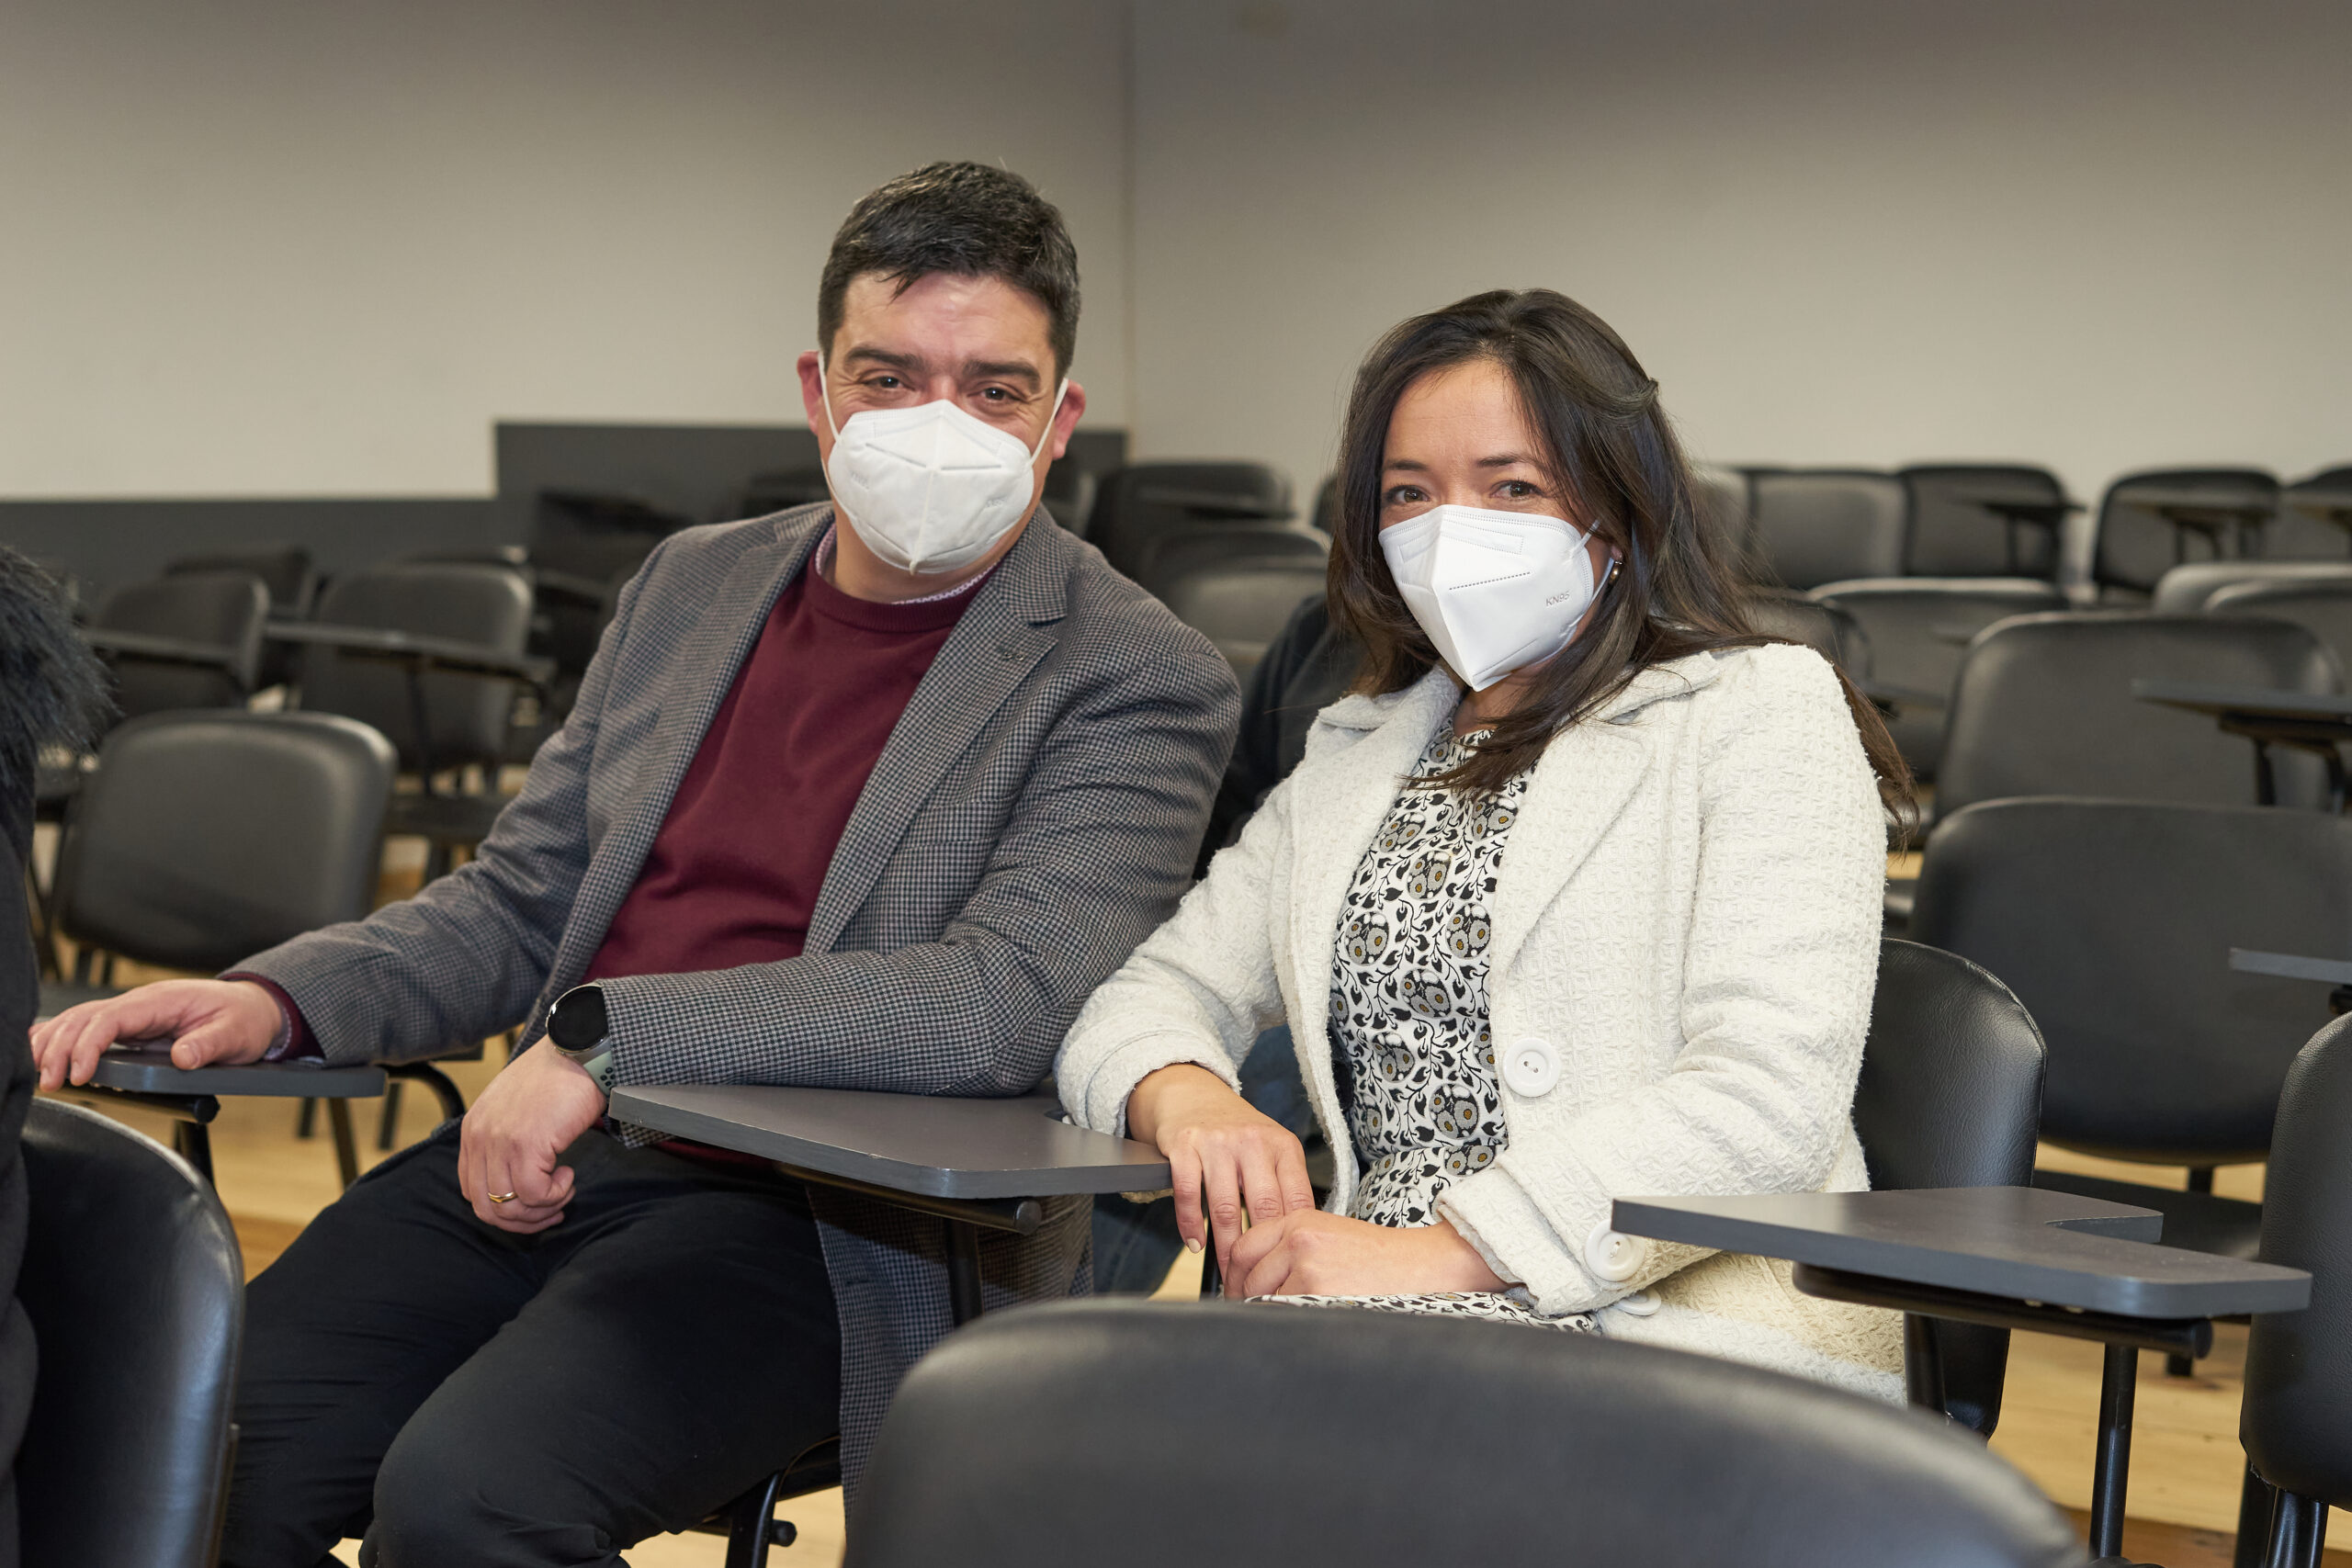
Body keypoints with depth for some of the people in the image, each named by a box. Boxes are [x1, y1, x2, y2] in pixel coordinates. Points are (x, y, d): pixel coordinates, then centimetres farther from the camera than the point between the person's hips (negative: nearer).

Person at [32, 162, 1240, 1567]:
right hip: (538, 1167, 6)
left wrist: (607, 1038, -24)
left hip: (818, 1221, -5)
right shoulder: (695, 583, 16)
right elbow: (516, 906, 20)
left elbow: (1004, 1001, -18)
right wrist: (275, 999, 1)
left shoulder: (1136, 683, -4)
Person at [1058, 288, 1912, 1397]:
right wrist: (1185, 1096, -7)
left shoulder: (1763, 714, 3)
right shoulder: (1354, 758, 24)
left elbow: (1774, 1104, -11)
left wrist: (1444, 1250, -20)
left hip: (1680, 1322, -5)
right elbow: (1149, 998, 19)